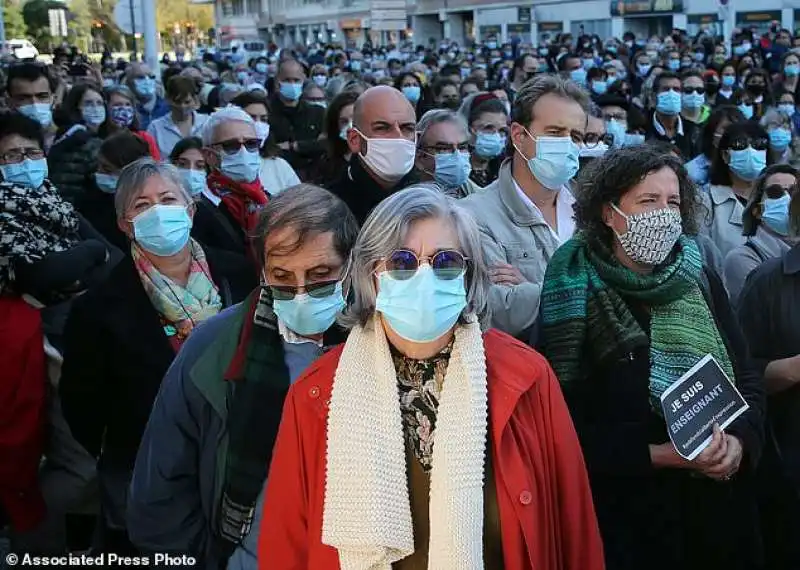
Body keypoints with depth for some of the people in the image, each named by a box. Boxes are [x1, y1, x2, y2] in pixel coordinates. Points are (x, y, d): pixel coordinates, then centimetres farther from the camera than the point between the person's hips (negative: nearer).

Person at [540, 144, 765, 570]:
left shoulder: (703, 284, 4)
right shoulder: (575, 295, -10)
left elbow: (749, 380, 6)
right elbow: (570, 425, -13)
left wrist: (739, 442, -12)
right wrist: (662, 456, -19)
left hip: (718, 503, 5)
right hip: (625, 512, -4)